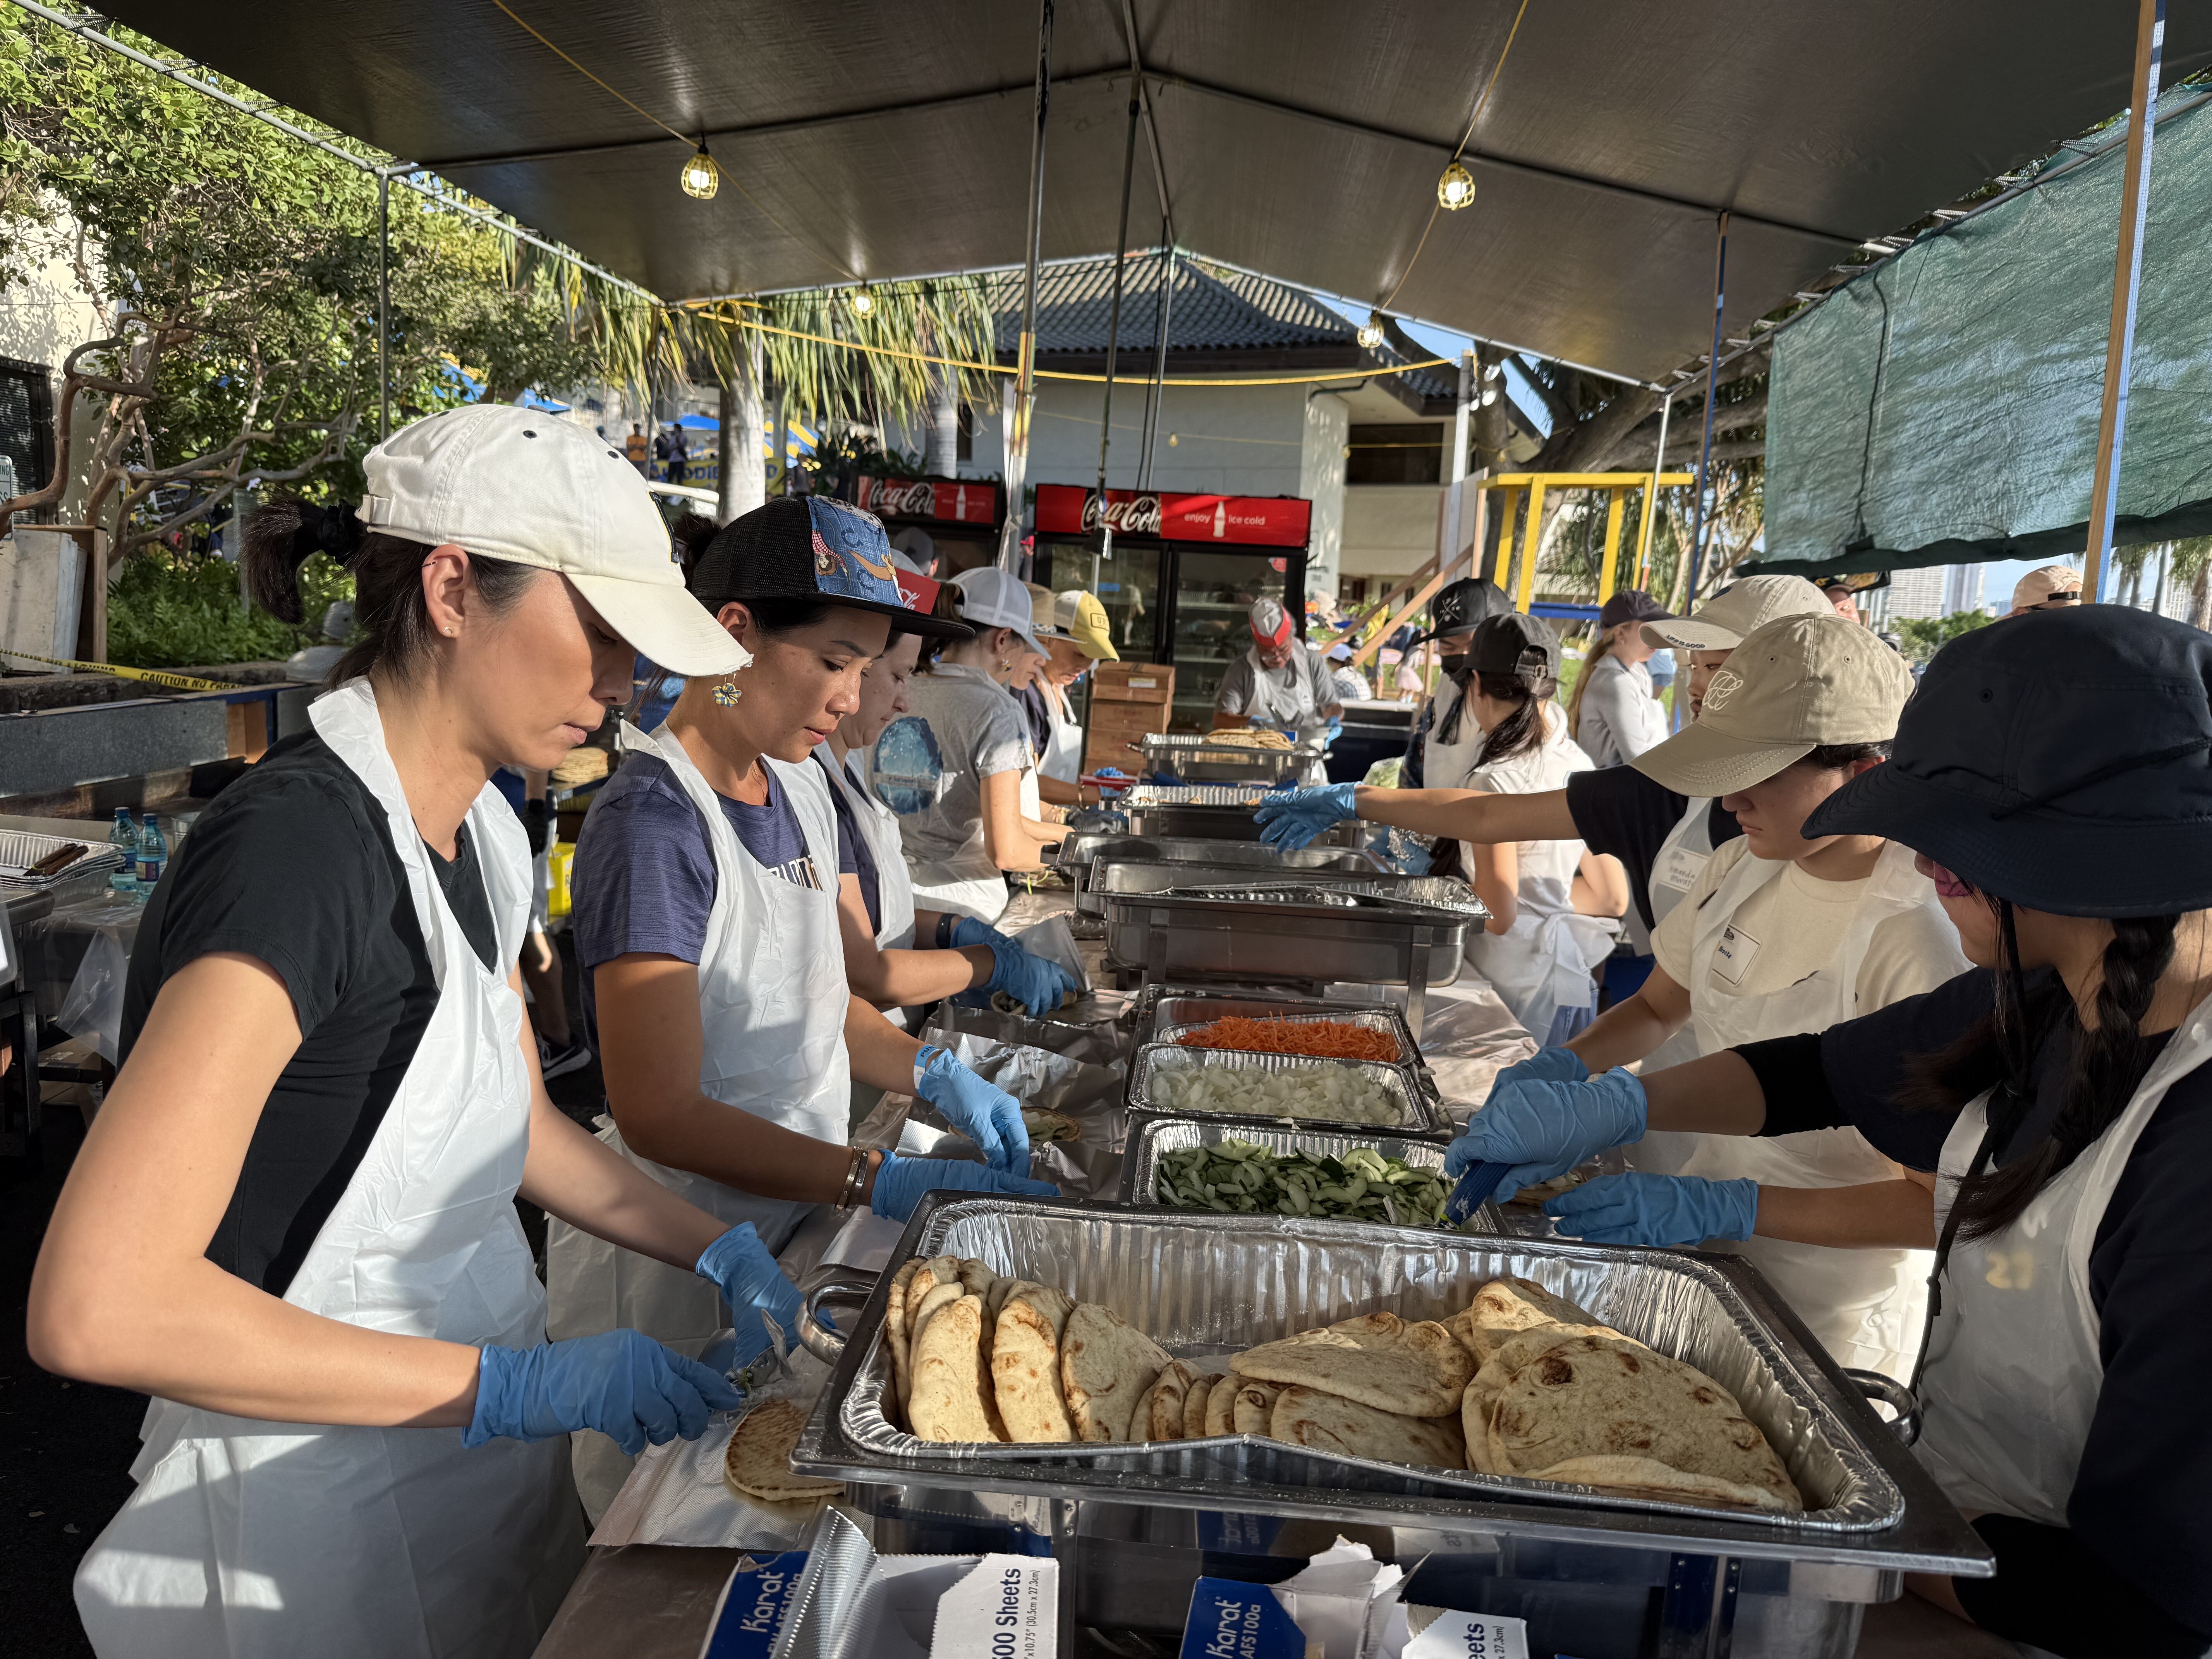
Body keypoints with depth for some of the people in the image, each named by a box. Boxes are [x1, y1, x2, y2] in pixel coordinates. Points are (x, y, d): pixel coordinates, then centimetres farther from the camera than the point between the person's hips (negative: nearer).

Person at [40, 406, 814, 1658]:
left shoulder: (481, 834, 1)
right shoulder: (297, 846, -26)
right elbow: (97, 1307, -31)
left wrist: (717, 1251, 2)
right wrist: (519, 1388, -27)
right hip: (321, 1502, -8)